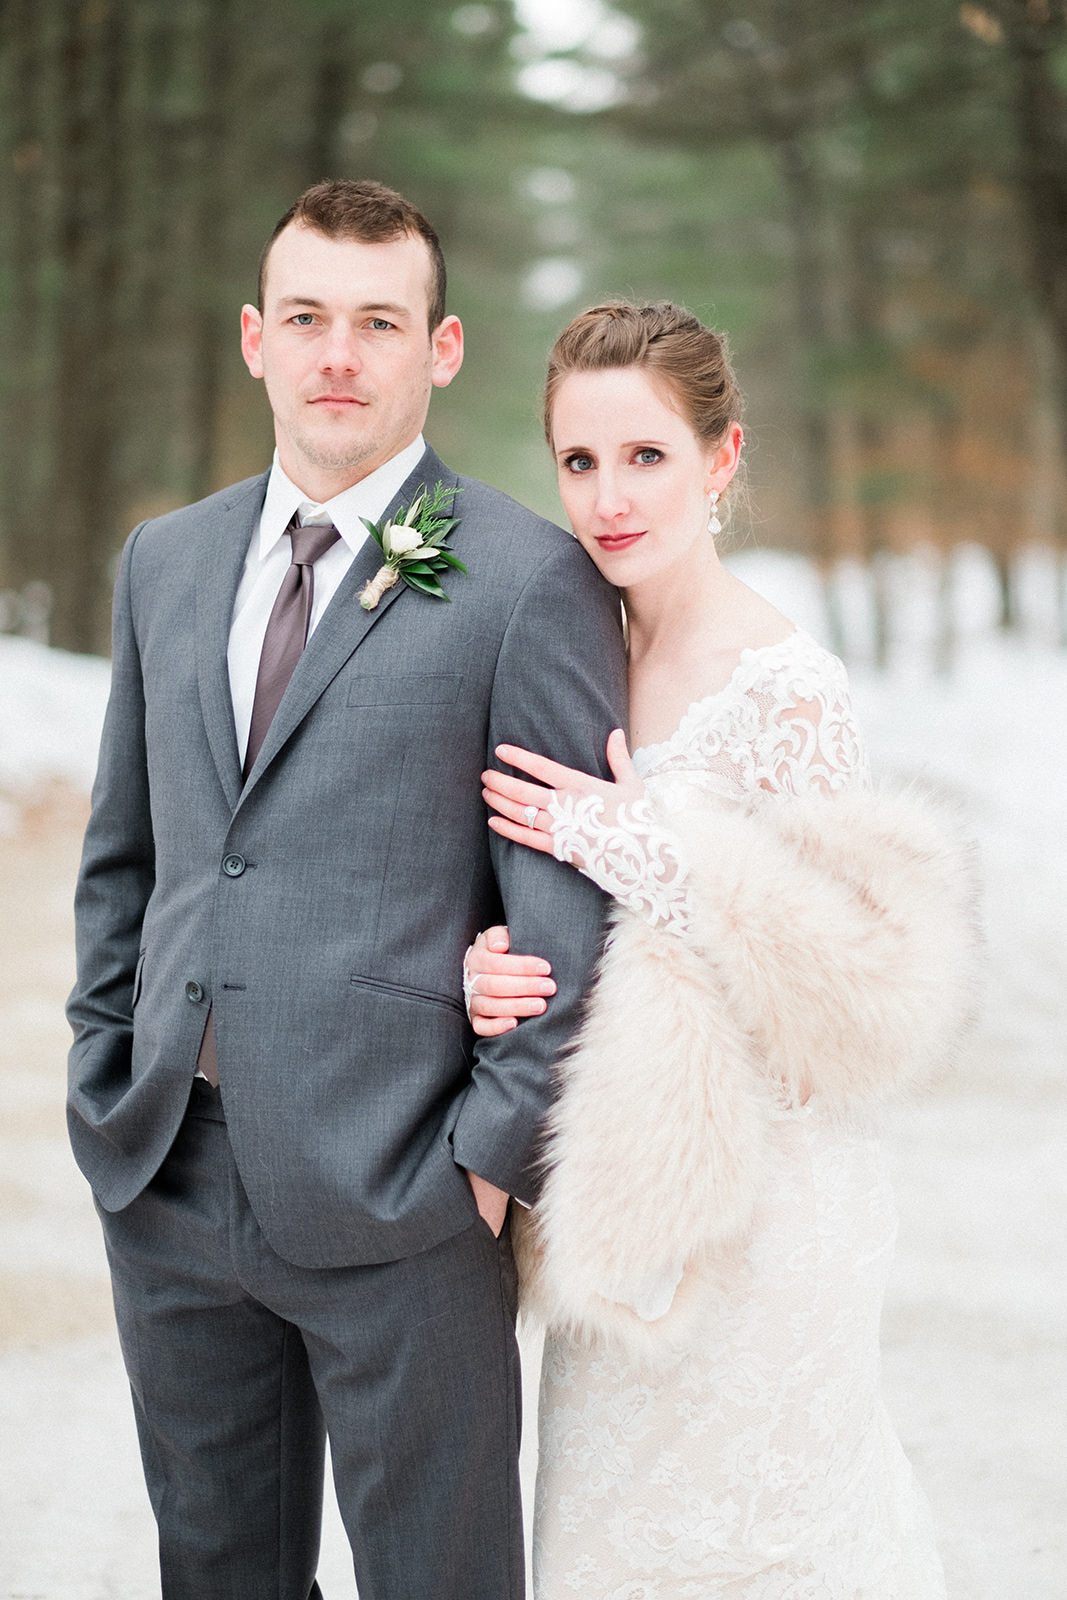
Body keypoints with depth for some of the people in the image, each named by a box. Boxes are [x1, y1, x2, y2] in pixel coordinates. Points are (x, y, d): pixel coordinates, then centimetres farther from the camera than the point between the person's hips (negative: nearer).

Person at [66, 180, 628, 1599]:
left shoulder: (530, 581, -8)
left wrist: (493, 1155, -12)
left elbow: (571, 906, -10)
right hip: (167, 1182, 6)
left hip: (393, 1195, -5)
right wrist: (104, 1079, 11)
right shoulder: (166, 560, 11)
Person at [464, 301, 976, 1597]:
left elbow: (868, 977, -19)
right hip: (632, 1189, 7)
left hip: (749, 1201, -7)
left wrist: (640, 847, -22)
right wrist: (488, 963, -10)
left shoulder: (783, 686, -18)